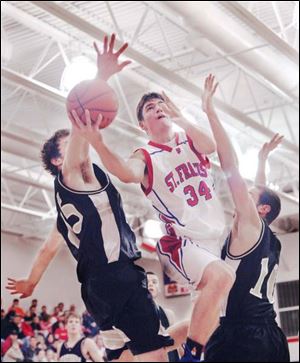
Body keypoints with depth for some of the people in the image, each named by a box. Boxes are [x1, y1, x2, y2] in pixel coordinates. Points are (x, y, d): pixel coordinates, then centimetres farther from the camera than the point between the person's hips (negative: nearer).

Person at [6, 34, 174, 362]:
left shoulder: (66, 198, 27)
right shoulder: (73, 176, 1)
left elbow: (48, 249, 35)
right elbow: (81, 127, -17)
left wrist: (30, 283, 49)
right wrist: (101, 78, -29)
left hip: (100, 284, 10)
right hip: (115, 275, -10)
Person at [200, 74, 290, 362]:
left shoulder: (249, 226, -1)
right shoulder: (271, 242, 18)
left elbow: (231, 168, -6)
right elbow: (262, 194, 36)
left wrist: (210, 111, -6)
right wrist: (262, 159, 47)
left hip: (238, 339, -9)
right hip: (270, 338, 9)